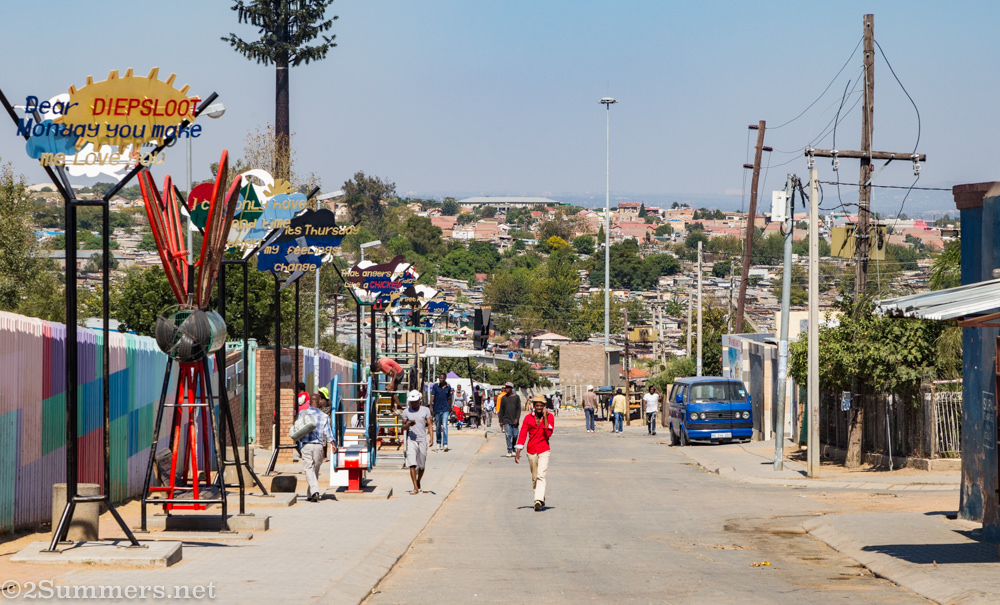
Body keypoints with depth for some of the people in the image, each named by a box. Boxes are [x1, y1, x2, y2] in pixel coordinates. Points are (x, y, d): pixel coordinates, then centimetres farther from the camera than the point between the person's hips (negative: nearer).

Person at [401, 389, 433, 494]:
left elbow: (429, 425, 1)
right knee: (412, 464, -13)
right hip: (411, 440, -1)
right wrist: (408, 424, -14)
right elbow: (403, 427, 9)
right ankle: (415, 488, -14)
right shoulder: (406, 412, 6)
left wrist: (431, 438, -12)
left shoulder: (425, 410, 6)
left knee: (422, 466, 9)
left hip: (422, 440, 1)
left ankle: (418, 482, 33)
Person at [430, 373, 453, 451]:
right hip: (437, 409, 1)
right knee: (438, 427, 11)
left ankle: (445, 444, -17)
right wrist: (431, 406, -13)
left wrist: (449, 408, 20)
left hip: (445, 409, -1)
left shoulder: (448, 387, 4)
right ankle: (438, 443, 25)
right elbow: (432, 396, -4)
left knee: (445, 426, -12)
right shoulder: (435, 386, 0)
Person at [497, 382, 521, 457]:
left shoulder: (516, 397, 4)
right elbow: (501, 410, 8)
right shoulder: (503, 398, 6)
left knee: (515, 436, 4)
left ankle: (513, 449, 24)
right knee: (508, 435, -9)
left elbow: (519, 409, 1)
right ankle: (509, 451, -7)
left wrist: (517, 419, -10)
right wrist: (501, 421, 3)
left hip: (514, 420, 0)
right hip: (506, 420, 0)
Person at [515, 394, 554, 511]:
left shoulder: (549, 417, -2)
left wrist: (545, 418, -15)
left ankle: (538, 500, -27)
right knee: (534, 477, 11)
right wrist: (518, 452, -3)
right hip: (531, 450, 3)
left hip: (543, 450, -3)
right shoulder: (528, 418, 2)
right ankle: (541, 499, 27)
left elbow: (548, 434, -12)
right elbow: (522, 435, 1)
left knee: (541, 475, -18)